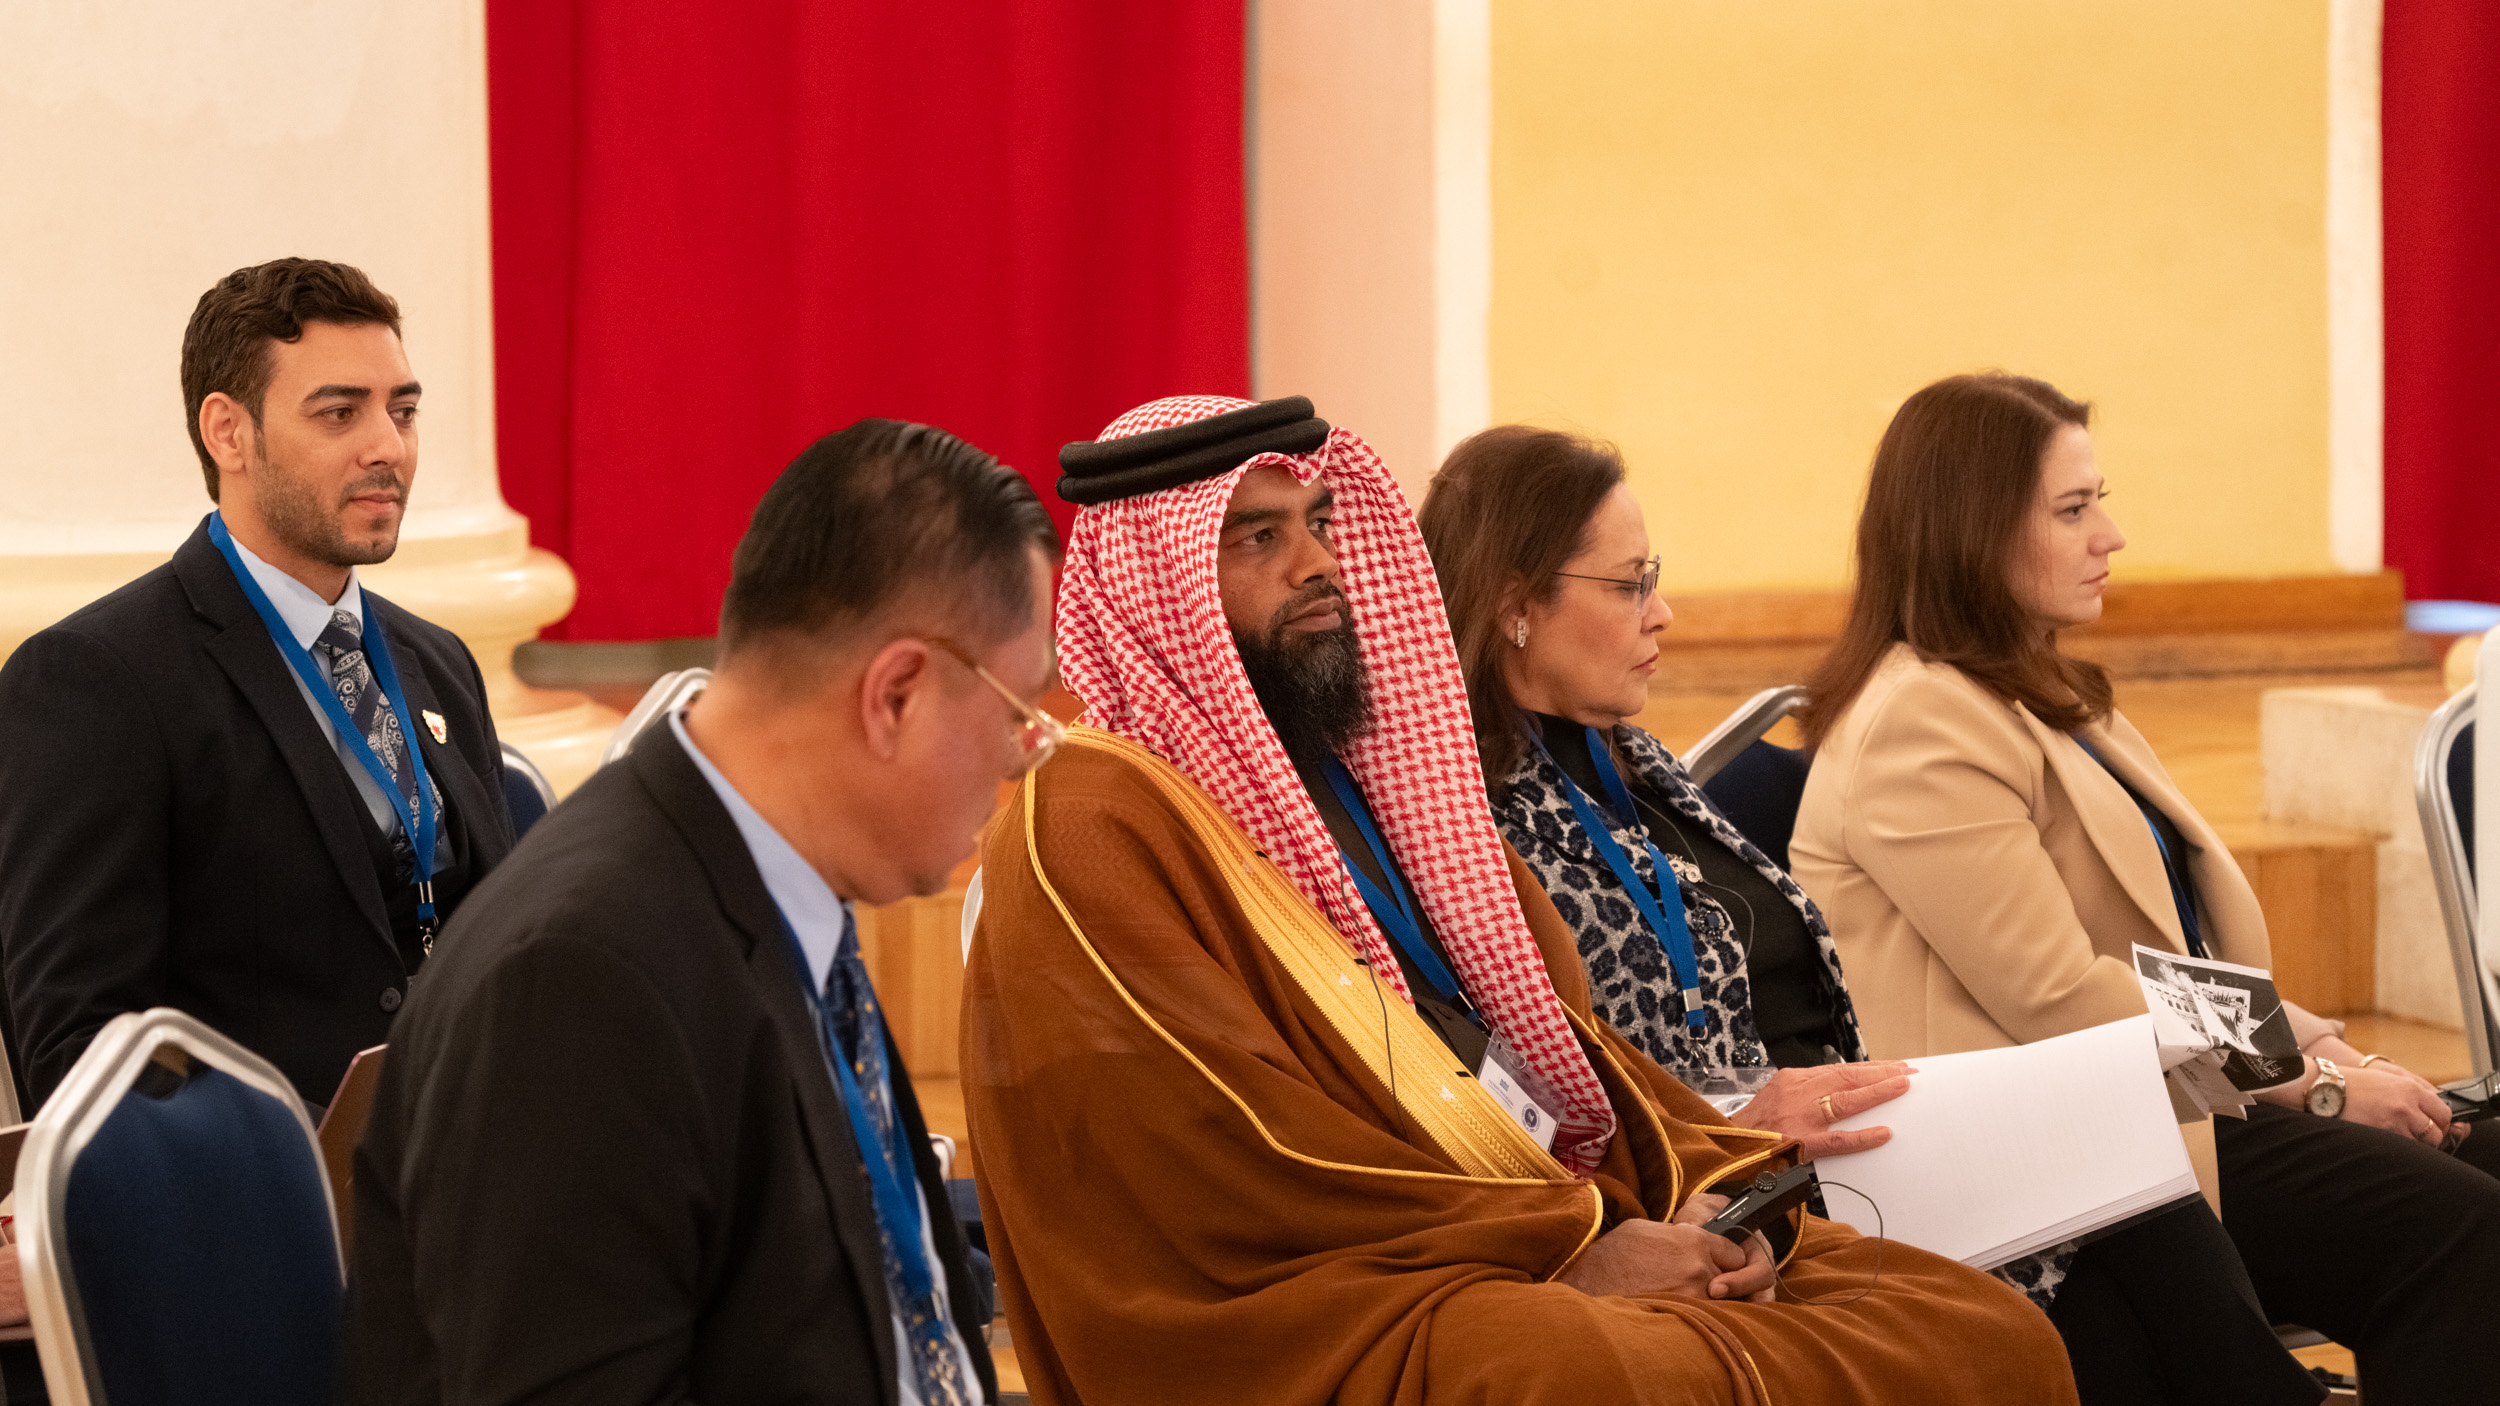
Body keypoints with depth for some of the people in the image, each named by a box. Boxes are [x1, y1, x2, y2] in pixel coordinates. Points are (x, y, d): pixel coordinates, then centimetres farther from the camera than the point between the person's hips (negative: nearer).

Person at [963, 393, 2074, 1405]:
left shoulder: (1378, 774, 23)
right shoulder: (1089, 828, -4)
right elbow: (1223, 1160, -14)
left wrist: (1702, 1200, 0)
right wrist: (1565, 1254, -15)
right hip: (1336, 1303, -8)